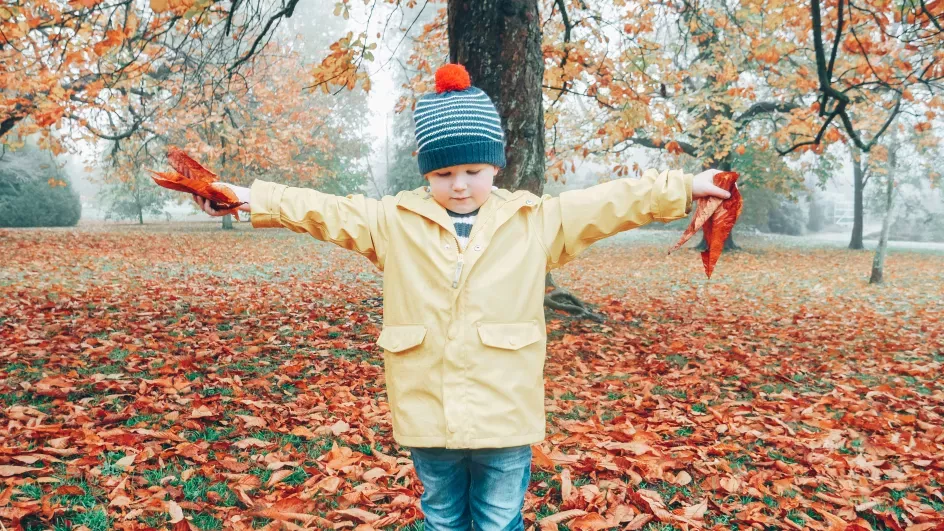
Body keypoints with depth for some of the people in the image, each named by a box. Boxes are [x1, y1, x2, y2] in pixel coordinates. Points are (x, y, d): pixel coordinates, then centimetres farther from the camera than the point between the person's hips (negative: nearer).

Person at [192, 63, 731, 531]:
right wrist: (249, 197, -5)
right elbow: (323, 209, 0)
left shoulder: (536, 220, 1)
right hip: (427, 416, 2)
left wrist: (687, 187, -1)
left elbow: (612, 201, 1)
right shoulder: (394, 221, 2)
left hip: (504, 417, -1)